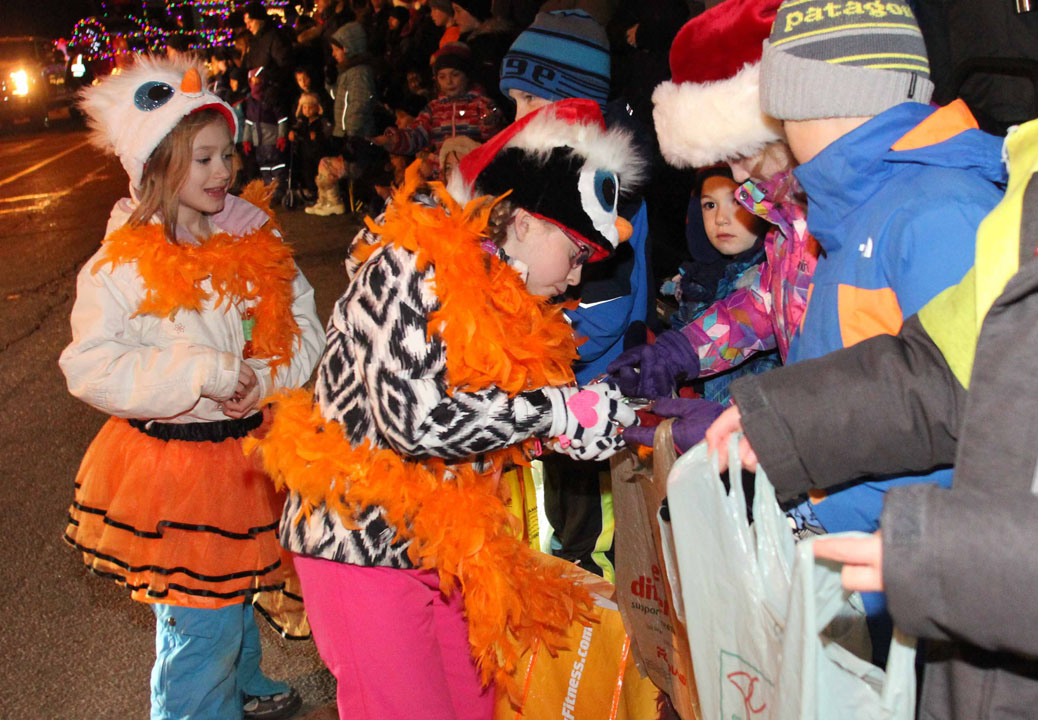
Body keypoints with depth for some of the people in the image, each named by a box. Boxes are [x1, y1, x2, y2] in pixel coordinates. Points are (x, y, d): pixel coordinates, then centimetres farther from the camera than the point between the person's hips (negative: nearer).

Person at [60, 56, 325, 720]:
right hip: (175, 469, -5)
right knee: (200, 622, 1)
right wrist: (203, 371, -26)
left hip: (250, 452, 6)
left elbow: (306, 334, 2)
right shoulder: (122, 265, -15)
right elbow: (91, 366, -18)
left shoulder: (257, 240, -1)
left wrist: (264, 377, -18)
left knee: (239, 588, 26)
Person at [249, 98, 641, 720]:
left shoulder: (497, 292, 10)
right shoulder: (413, 266, -17)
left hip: (442, 546, 8)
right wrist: (554, 411, -21)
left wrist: (576, 428, -1)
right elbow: (411, 419, -28)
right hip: (362, 539, -8)